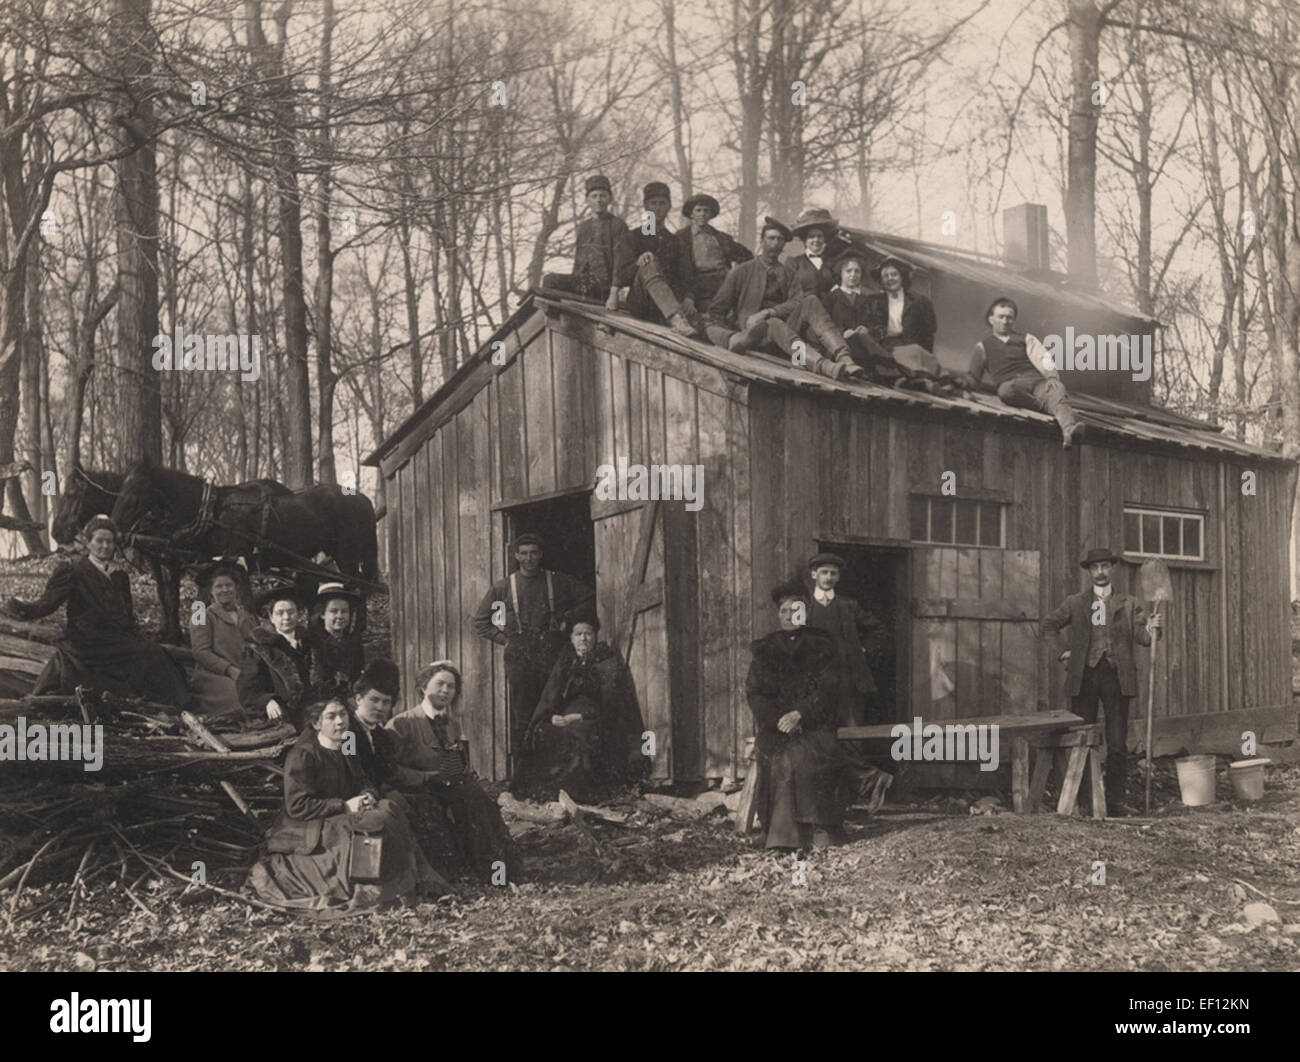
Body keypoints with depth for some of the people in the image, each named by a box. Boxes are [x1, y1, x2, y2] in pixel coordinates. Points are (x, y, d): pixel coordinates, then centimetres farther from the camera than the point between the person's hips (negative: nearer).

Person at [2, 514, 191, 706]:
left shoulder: (119, 576, 17)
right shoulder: (74, 572, -1)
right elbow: (47, 602, -12)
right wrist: (23, 609, -32)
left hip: (118, 638, 6)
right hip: (86, 644, -6)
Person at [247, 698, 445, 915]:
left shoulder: (346, 749, 10)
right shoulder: (302, 755, -15)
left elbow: (363, 781, 18)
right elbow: (297, 807, -21)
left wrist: (369, 795, -8)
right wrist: (345, 806, -21)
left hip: (342, 816, 8)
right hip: (305, 831, -8)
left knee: (389, 811, -14)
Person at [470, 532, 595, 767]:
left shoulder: (559, 582, 9)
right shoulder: (504, 588, 11)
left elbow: (589, 598, 16)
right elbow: (478, 621, 17)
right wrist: (503, 638, 7)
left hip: (551, 651, 0)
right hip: (519, 655, 0)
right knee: (521, 712, -4)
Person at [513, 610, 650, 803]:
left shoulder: (608, 662, 0)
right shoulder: (565, 662, 14)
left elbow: (609, 705, -9)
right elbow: (550, 698, 9)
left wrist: (578, 717, -18)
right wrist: (553, 716, -13)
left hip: (600, 723, -4)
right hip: (565, 717, 4)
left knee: (579, 732, -35)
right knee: (542, 731, -24)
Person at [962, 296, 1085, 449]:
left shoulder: (1026, 339, 25)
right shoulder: (983, 346, 25)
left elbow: (1043, 360, 7)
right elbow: (973, 378, 21)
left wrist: (1052, 377, -12)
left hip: (1035, 380, 2)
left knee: (1057, 388, -34)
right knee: (1006, 391, -41)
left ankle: (1069, 430, -62)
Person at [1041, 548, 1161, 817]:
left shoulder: (1129, 605, 9)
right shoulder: (1075, 603, 10)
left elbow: (1142, 635, -2)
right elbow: (1048, 624, 17)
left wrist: (1152, 629, -25)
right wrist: (1062, 649, 5)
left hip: (1116, 676, 0)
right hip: (1084, 676, 1)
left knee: (1117, 744, -1)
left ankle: (1115, 800, 5)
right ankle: (1080, 798, 10)